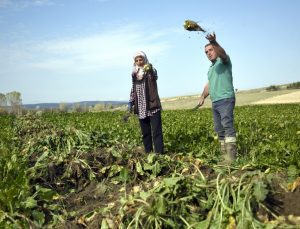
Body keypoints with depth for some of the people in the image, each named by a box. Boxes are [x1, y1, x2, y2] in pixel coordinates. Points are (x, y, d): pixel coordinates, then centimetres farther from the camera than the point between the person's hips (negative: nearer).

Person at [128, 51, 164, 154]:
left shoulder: (151, 70, -3)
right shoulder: (134, 74, 12)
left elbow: (155, 77, -27)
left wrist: (150, 70, -49)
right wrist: (130, 103, 12)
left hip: (153, 106, -5)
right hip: (141, 108, 5)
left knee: (156, 132, -7)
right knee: (145, 133, 10)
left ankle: (159, 153, -6)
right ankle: (148, 153, 18)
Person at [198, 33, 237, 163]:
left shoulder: (223, 61, 1)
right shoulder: (211, 68, 25)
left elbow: (222, 53, -22)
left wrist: (214, 42, -39)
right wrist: (203, 96, 12)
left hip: (225, 100, -9)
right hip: (215, 102, 9)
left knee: (228, 127, -18)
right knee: (219, 130, 9)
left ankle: (231, 156, -21)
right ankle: (224, 155, 14)